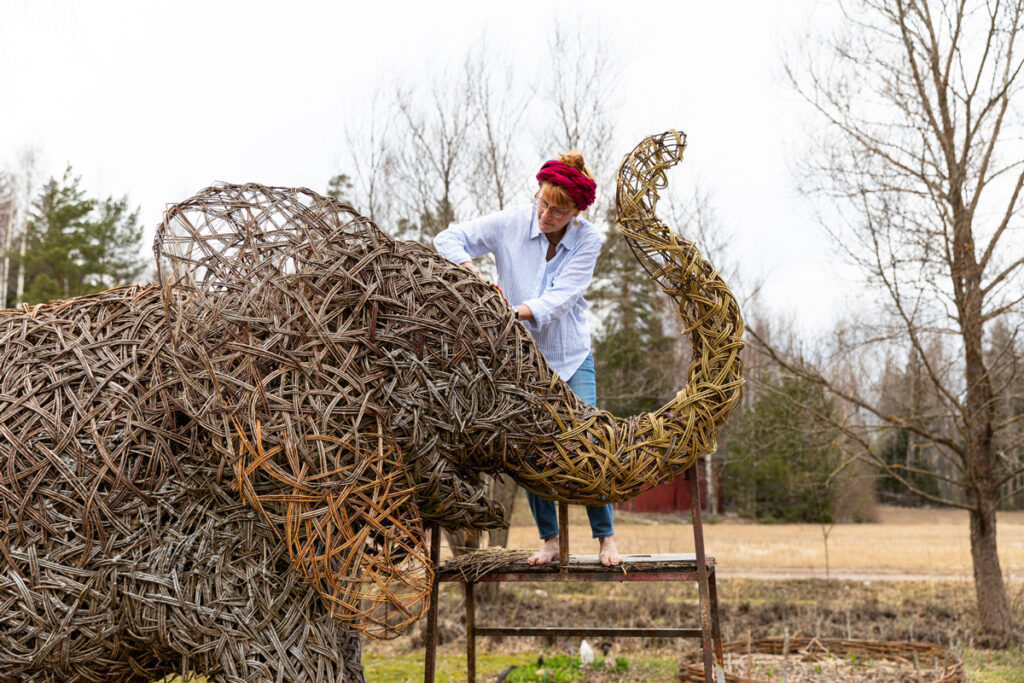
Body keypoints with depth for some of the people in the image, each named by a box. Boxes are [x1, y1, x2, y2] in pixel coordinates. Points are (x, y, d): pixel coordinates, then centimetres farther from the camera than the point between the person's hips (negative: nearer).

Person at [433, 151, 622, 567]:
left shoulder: (587, 240, -10)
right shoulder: (510, 224, -9)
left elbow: (562, 296, -20)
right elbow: (448, 239, -5)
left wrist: (519, 311, -37)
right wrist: (471, 271, -25)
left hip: (571, 356, -1)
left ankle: (605, 537, 3)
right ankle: (549, 539, 12)